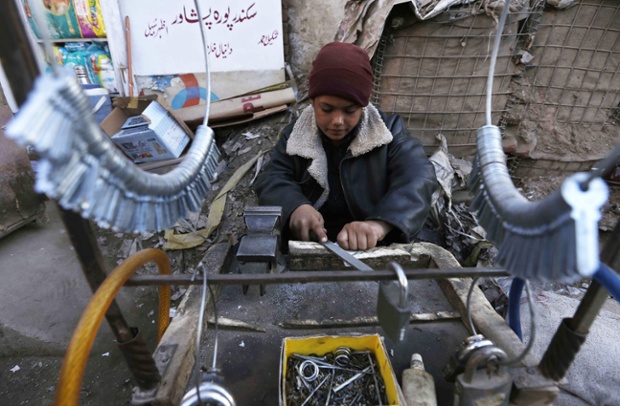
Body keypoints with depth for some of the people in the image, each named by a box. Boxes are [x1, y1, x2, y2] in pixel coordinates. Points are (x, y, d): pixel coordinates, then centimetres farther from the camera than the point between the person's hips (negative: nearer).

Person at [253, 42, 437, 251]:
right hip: (306, 248, 2)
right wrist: (295, 206, -26)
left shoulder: (390, 131, -3)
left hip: (376, 251, -1)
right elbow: (271, 178, -5)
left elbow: (418, 177, -17)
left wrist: (379, 224, -35)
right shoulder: (295, 135, 4)